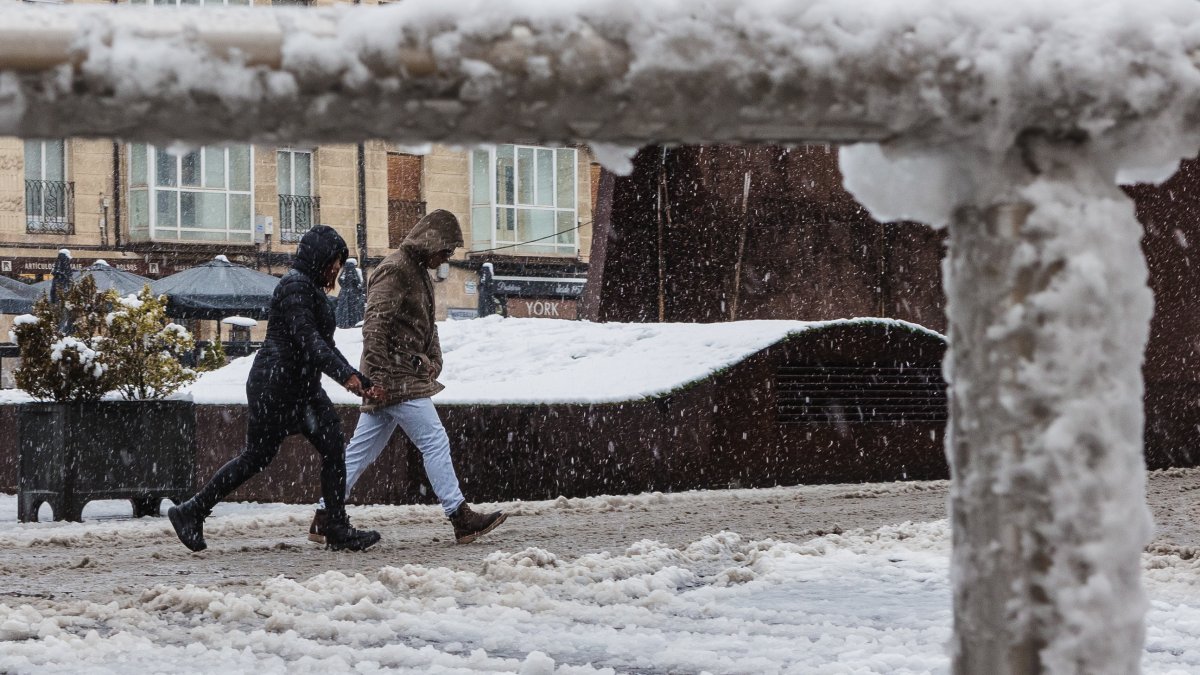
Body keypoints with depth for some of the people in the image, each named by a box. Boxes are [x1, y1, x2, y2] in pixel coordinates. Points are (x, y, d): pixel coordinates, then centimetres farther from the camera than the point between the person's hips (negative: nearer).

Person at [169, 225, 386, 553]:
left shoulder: (312, 289, 19)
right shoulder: (295, 287, -13)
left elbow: (324, 345, 22)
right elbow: (307, 339, -26)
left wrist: (362, 382, 18)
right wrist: (345, 374, -37)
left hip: (302, 386, 10)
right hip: (275, 385, -10)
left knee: (334, 446, -1)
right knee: (257, 456, -5)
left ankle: (338, 529, -1)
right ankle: (191, 512, 5)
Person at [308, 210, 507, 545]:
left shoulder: (418, 272, 19)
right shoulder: (394, 271, -13)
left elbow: (427, 325, 27)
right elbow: (374, 326, -20)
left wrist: (433, 361, 12)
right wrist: (377, 377, -23)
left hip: (408, 375, 10)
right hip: (396, 378, -10)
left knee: (362, 449, 9)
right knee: (435, 442, -7)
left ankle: (324, 519, 11)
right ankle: (462, 519, -5)